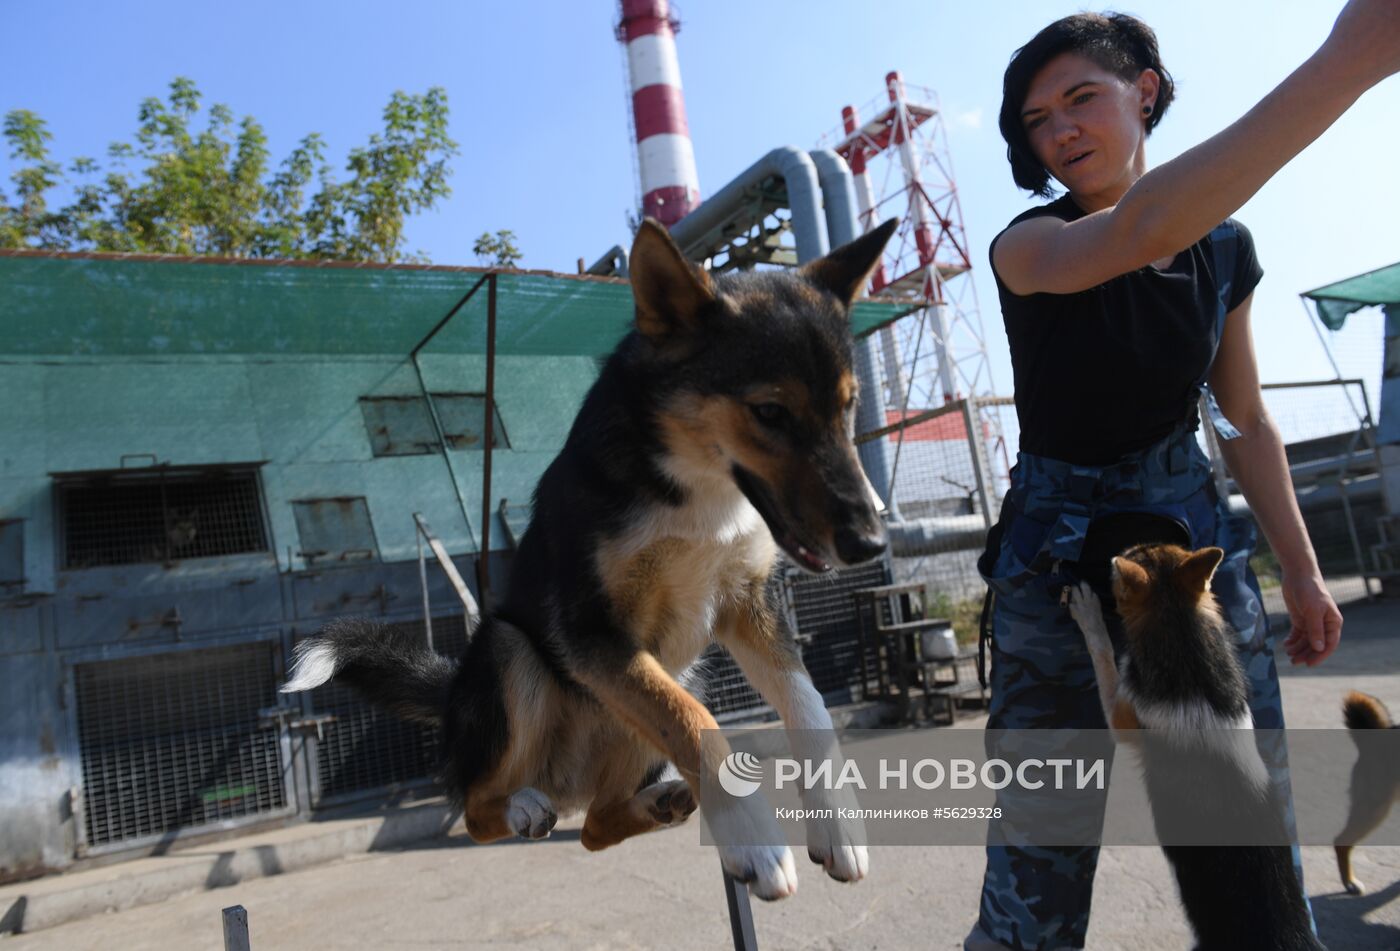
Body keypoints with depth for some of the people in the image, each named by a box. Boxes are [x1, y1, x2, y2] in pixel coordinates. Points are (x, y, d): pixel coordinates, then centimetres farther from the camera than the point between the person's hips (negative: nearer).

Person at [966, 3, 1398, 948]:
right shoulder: (1027, 248, -10)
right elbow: (1139, 231, -34)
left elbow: (1247, 418, 11)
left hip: (1198, 534, 4)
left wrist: (1303, 571, 12)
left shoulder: (1223, 244, 5)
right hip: (1058, 556, -4)